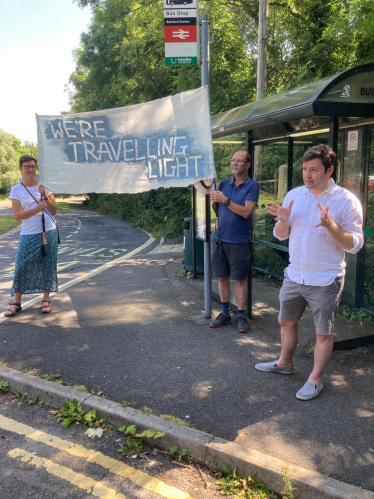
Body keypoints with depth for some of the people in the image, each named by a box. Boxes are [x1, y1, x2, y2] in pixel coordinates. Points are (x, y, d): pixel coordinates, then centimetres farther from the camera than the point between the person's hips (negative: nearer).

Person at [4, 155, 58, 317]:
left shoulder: (44, 185, 3)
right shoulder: (16, 190, 1)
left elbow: (54, 211, 2)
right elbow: (17, 215, -6)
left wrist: (45, 196, -12)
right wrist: (37, 209, -18)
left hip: (48, 233, 1)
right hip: (28, 235, 0)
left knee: (47, 266, 4)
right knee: (22, 267, -2)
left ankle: (46, 300, 16)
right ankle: (16, 302, 8)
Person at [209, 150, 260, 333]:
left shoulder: (252, 185, -5)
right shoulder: (224, 183, 10)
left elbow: (246, 212, -17)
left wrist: (225, 200, -20)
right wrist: (214, 200, -4)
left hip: (239, 240, -5)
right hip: (220, 237, 5)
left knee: (240, 278, 3)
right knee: (222, 277, 10)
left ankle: (241, 315, 14)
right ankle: (225, 313, 22)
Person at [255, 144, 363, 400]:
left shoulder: (346, 200, -12)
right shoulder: (294, 195, 2)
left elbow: (355, 244, -14)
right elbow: (281, 235, 9)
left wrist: (331, 226, -29)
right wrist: (283, 221, -14)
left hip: (325, 281, -5)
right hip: (294, 276, 5)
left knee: (323, 333, 8)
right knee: (286, 321, 20)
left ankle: (315, 380, 26)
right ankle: (284, 363, 43)